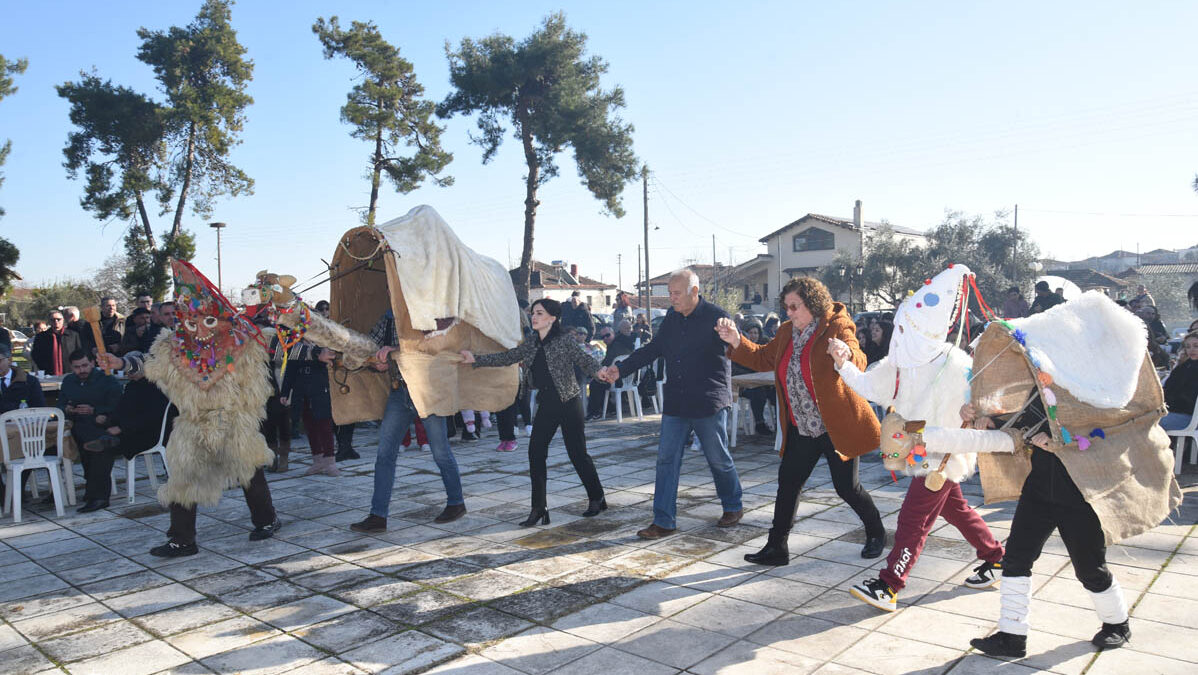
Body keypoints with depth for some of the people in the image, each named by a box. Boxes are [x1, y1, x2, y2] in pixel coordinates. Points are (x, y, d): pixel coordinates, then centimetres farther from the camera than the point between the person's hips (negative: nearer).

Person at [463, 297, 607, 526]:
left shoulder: (564, 341, -10)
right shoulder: (532, 344, 8)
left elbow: (585, 360, -17)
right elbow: (507, 357, 10)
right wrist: (476, 359, 4)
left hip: (568, 403, -6)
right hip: (546, 405, 6)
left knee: (577, 453, 1)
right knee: (535, 452, -2)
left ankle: (597, 498, 22)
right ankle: (539, 509, 5)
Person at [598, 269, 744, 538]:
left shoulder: (716, 317, -10)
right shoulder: (672, 317, 8)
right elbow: (653, 349, 15)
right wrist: (620, 369, 8)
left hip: (709, 404, -5)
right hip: (675, 403, 5)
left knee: (718, 459, 9)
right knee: (667, 459, 2)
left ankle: (733, 507, 33)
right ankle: (664, 521, 9)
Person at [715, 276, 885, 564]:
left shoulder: (836, 327, -13)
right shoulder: (787, 332, 7)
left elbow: (858, 362, -28)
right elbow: (763, 358, 16)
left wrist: (847, 355, -52)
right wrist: (737, 342, 0)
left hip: (836, 426, -6)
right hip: (801, 429, 7)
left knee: (847, 487, 3)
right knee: (787, 482, 7)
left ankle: (876, 534, 31)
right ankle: (776, 548, 17)